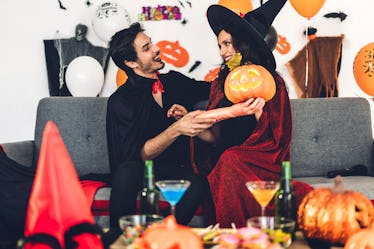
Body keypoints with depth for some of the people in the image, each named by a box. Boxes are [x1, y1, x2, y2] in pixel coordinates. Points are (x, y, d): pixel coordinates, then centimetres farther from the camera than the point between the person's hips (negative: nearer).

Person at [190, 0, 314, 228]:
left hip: (261, 160, -3)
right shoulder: (221, 83, 13)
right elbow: (215, 137, 10)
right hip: (224, 159, 4)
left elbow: (275, 139, -4)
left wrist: (259, 113, -21)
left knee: (230, 161, -33)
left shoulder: (271, 82, 0)